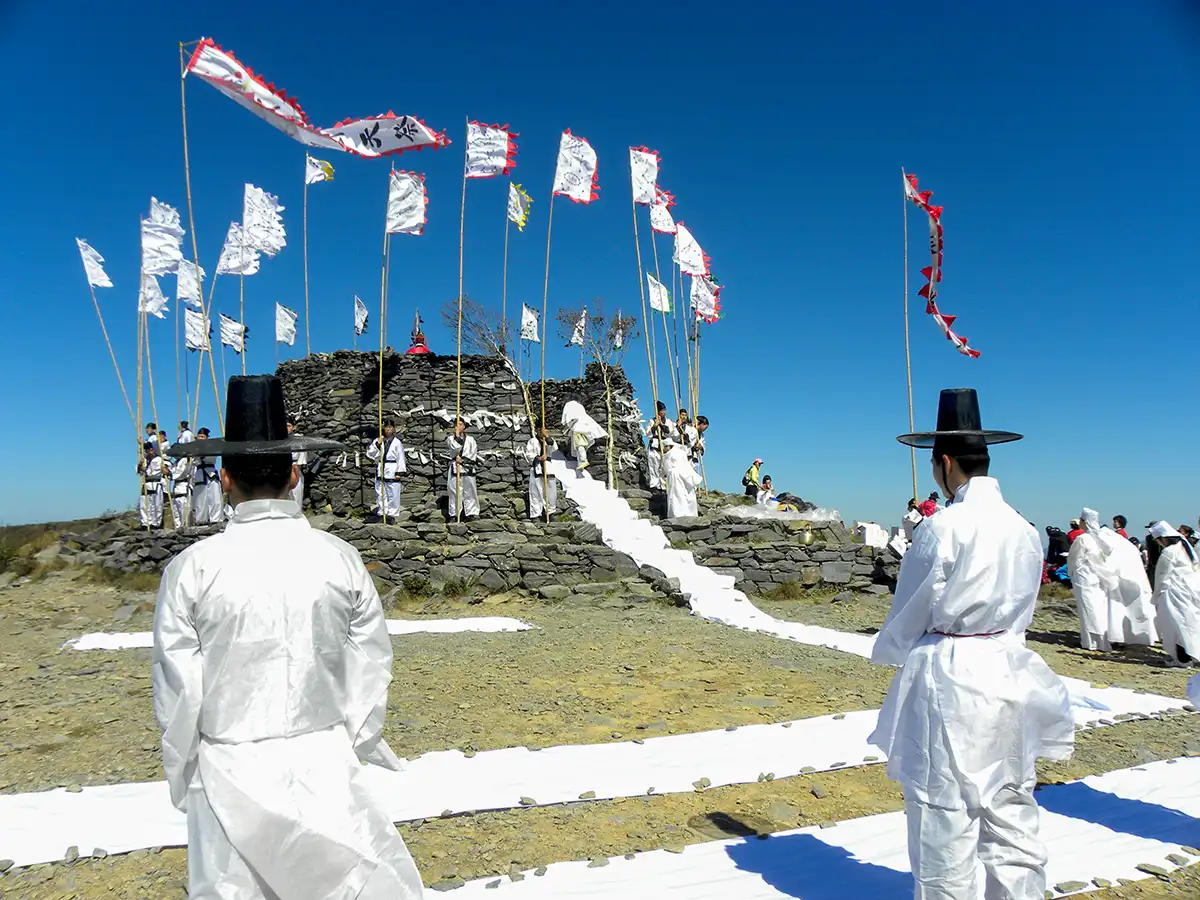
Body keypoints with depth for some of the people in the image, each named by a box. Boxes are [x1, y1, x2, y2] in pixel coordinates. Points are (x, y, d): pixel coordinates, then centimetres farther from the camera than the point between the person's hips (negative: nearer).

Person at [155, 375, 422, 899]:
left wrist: (181, 778, 11)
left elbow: (178, 693, -5)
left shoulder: (192, 569, -11)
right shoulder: (341, 560, -8)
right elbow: (371, 674, -1)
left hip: (229, 769, 0)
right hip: (324, 760, 0)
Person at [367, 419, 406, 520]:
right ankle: (382, 513, 16)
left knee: (393, 494, -1)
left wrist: (399, 472, -8)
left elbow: (401, 458, -2)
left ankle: (392, 514, 8)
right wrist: (377, 444, -12)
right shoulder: (377, 441, 8)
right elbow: (370, 454, 0)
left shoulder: (397, 442, -1)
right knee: (380, 493, 7)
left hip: (392, 472, -3)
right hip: (380, 471, 3)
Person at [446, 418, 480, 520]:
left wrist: (462, 459, -8)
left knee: (470, 490, 0)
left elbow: (474, 453, 2)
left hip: (468, 467, 1)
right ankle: (454, 513, -1)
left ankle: (472, 513, 3)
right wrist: (457, 435, -7)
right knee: (454, 490, -4)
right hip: (455, 467, -1)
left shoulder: (470, 439, 12)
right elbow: (455, 447, -12)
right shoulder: (450, 438, 8)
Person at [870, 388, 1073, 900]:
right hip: (1009, 671, 7)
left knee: (944, 811, 5)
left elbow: (909, 612, -7)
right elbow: (1022, 608, 13)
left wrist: (888, 652, 12)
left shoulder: (944, 527, -16)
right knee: (1010, 806, 16)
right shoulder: (1023, 528, 4)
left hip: (947, 678, -7)